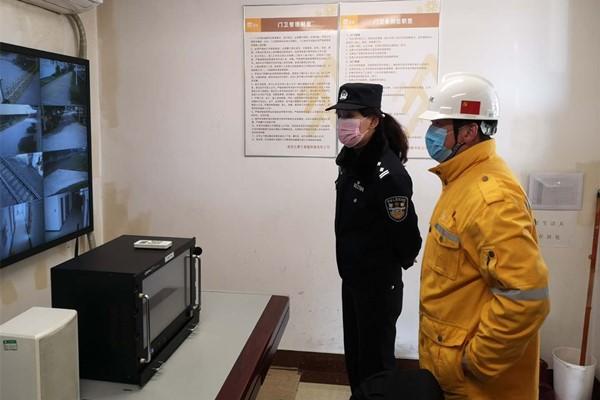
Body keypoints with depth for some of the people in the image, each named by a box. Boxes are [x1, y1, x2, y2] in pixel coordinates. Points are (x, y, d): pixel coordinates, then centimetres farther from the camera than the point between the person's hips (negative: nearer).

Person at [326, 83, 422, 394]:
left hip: (379, 284, -8)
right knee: (355, 356, 22)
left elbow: (406, 237, -19)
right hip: (351, 277, 8)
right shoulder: (351, 159, 1)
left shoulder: (388, 173, -27)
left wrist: (393, 265, -1)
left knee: (376, 361, 9)